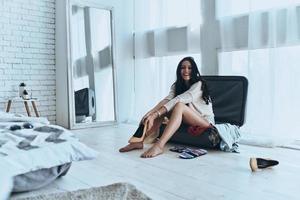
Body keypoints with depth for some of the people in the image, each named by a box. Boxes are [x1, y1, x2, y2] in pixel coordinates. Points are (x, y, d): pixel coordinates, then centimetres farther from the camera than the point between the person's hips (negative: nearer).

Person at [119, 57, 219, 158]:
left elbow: (178, 100, -28)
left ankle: (159, 145, -47)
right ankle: (139, 140, -24)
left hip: (205, 120, -6)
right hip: (187, 119, 6)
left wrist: (155, 115, -38)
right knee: (162, 109, -15)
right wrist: (149, 113, -31)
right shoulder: (177, 85, 6)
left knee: (179, 105, -33)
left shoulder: (198, 84, -14)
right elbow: (167, 100, -13)